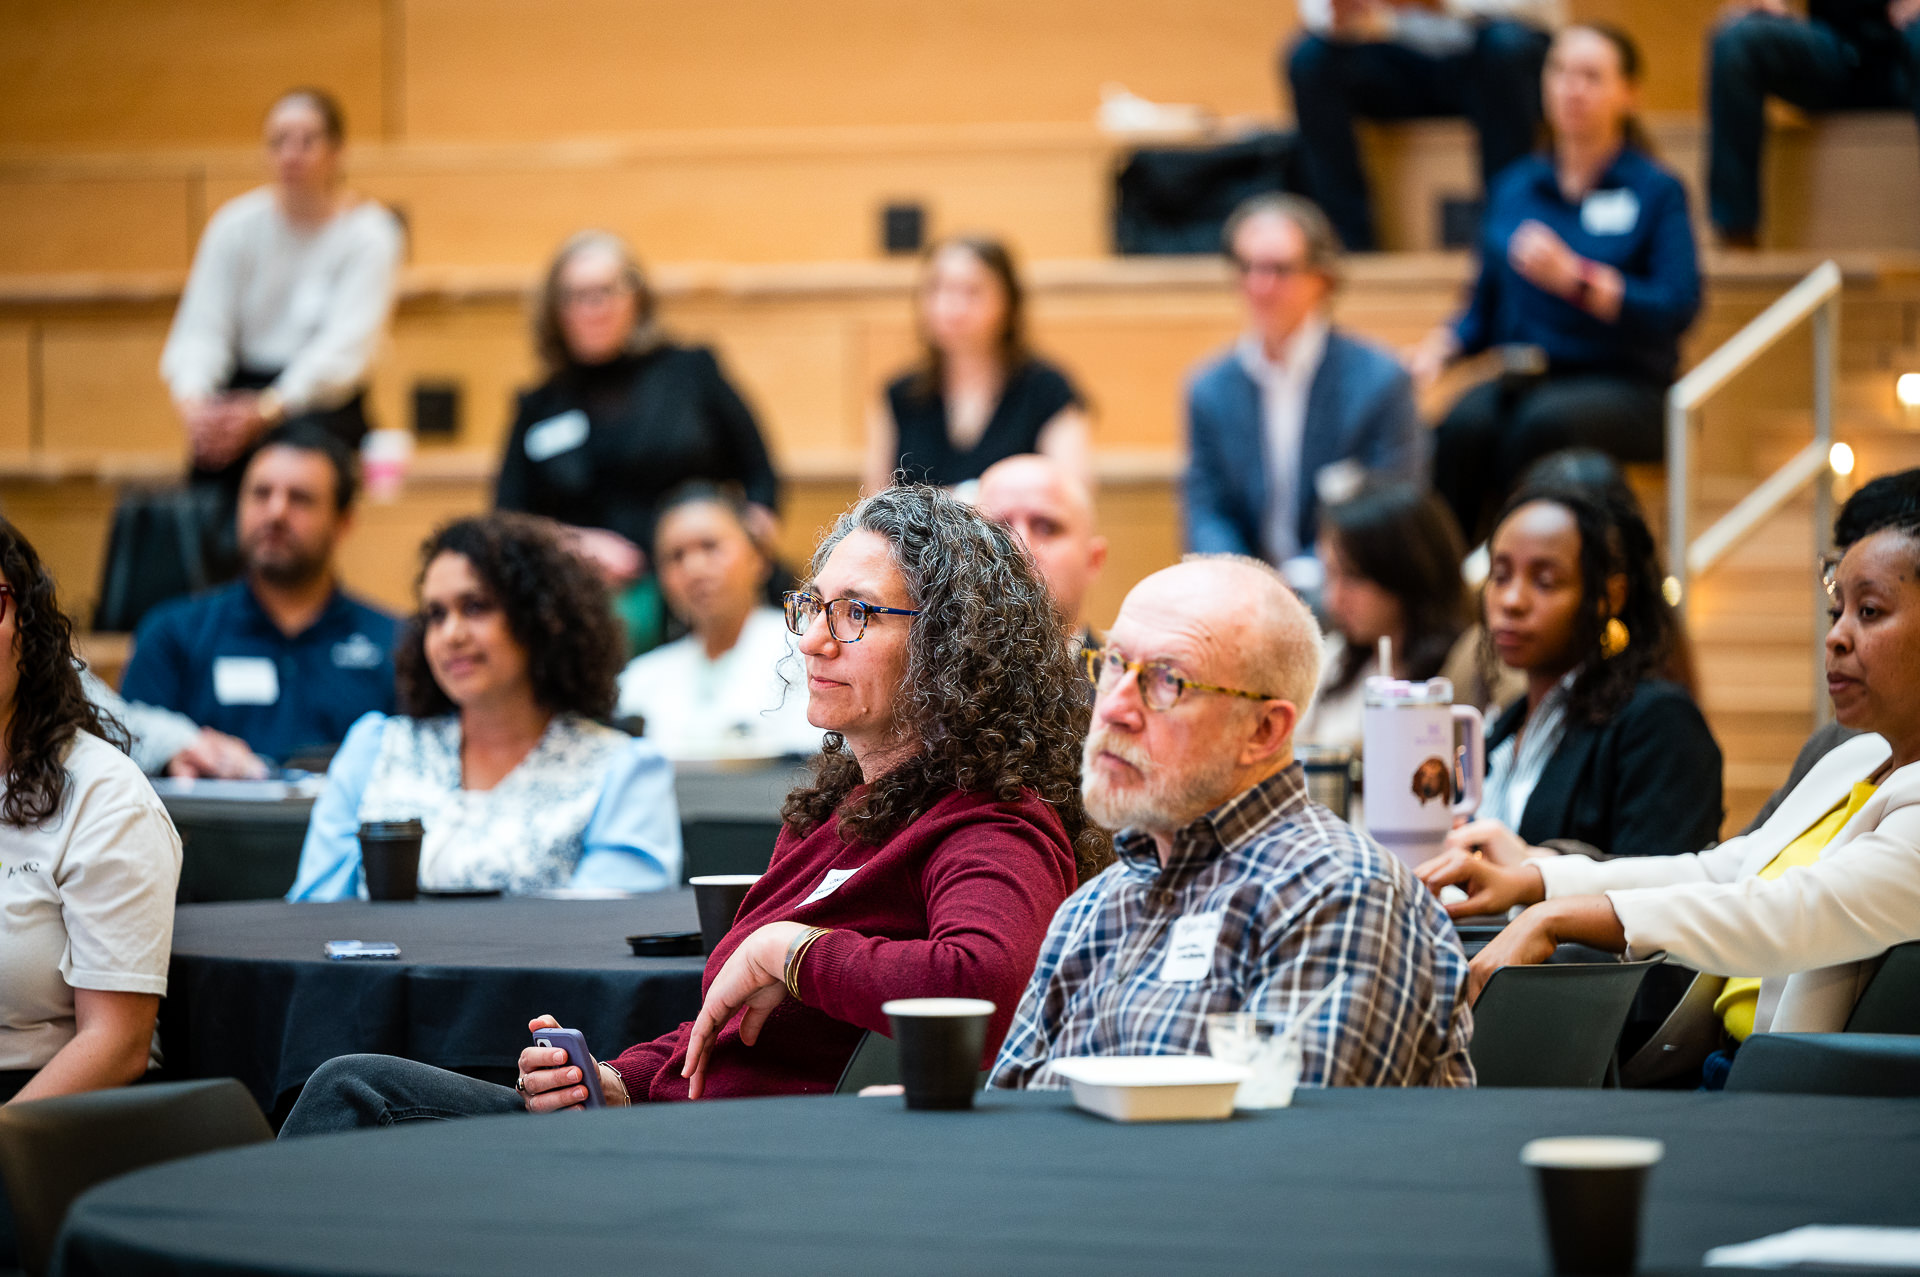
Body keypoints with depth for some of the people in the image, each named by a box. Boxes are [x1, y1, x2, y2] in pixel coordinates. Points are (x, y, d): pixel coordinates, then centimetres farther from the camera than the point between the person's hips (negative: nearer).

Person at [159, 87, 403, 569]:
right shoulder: (235, 225, 3)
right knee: (213, 440, -30)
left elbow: (344, 348, -17)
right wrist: (193, 399, -27)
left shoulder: (369, 234, -6)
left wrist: (266, 410, -33)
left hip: (325, 403, -2)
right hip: (243, 397, 2)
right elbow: (201, 330, -4)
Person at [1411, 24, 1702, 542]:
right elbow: (1484, 311, 19)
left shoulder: (1656, 191, 3)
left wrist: (1574, 277, -19)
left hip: (1624, 387, -3)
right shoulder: (1514, 188, 16)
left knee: (1543, 421, -38)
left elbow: (1679, 309, -10)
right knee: (1464, 426, -32)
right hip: (1521, 377, 3)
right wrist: (1438, 348, -3)